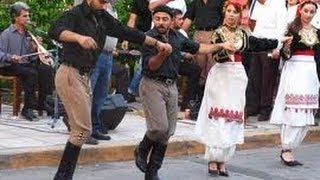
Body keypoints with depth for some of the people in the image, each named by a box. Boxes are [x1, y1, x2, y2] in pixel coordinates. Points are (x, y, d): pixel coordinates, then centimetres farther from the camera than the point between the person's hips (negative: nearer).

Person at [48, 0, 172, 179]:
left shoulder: (103, 18, 12)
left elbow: (126, 32, 18)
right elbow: (55, 30, -31)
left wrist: (156, 43, 16)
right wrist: (79, 37, -49)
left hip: (84, 77, 8)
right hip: (70, 75, -8)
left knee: (81, 129, 6)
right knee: (83, 130, -10)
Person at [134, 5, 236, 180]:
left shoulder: (177, 37, 8)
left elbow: (198, 48, 21)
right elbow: (151, 66, -15)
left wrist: (221, 46, 22)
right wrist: (162, 53, -33)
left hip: (171, 86, 6)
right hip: (152, 85, -6)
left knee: (168, 132, 4)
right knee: (159, 127, -18)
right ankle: (141, 151, 12)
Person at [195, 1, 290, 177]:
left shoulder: (243, 34, 10)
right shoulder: (218, 33, -5)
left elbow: (259, 44, 24)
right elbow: (217, 56, -18)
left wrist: (279, 41, 32)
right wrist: (225, 50, -38)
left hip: (237, 77, 5)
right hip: (221, 77, -5)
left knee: (233, 120, 4)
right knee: (218, 118, -7)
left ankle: (223, 161, 9)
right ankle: (213, 160, -1)